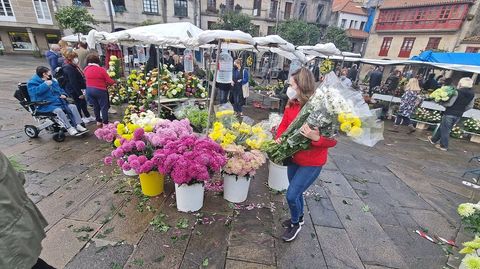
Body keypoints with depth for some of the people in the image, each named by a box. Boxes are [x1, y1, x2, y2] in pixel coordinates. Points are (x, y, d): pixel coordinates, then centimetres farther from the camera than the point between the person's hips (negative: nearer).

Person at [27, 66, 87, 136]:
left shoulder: (53, 81, 19)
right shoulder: (33, 82, -2)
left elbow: (60, 90, 29)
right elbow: (34, 92, -22)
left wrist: (63, 95, 6)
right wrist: (45, 85, -19)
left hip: (59, 102, 7)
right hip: (46, 105, -7)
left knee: (73, 106, -13)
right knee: (58, 110, -36)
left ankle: (78, 125, -21)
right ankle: (69, 128, -34)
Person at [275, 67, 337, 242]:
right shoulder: (291, 104, -4)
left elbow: (332, 140, -20)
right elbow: (284, 124, 7)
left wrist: (315, 137, -39)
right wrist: (279, 138, -12)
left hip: (311, 162, -6)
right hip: (293, 157, 6)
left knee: (291, 195, -1)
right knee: (296, 192, 23)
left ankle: (295, 224, 31)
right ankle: (298, 219, 52)